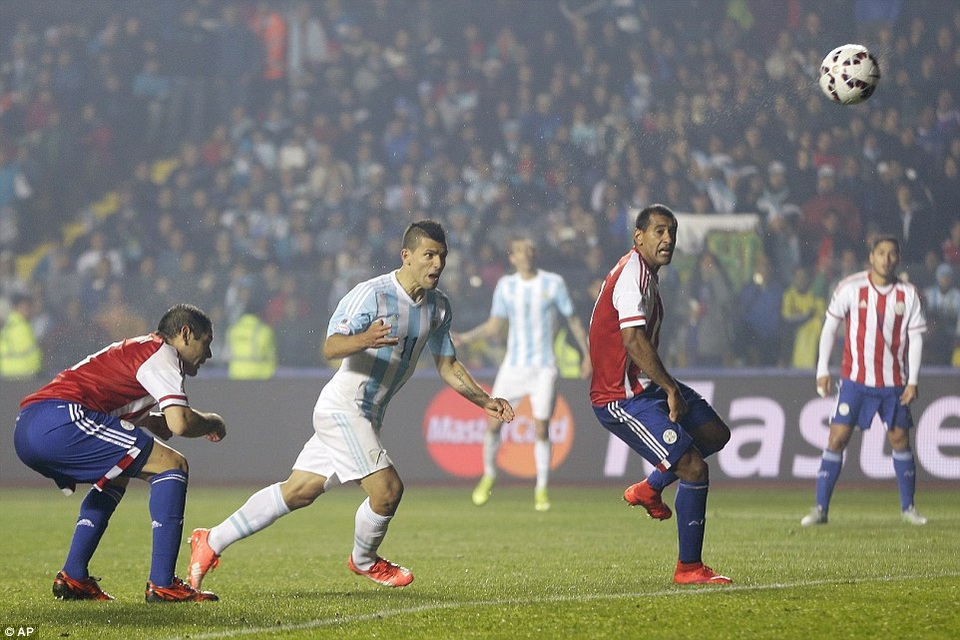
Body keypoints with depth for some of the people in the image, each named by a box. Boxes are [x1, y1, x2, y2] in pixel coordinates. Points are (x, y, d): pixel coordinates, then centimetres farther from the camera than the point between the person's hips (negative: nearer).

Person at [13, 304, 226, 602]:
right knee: (171, 465, -3)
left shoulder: (136, 349, 32)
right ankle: (162, 584, -7)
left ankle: (73, 578, 23)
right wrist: (212, 423, 9)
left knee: (117, 477, 33)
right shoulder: (161, 352, 3)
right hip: (59, 419, -10)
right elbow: (179, 423, -10)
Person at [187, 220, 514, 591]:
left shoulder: (438, 306, 7)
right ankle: (365, 560, 13)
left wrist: (486, 402, 9)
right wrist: (364, 340, -46)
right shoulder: (372, 294, -18)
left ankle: (211, 542, 18)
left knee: (298, 492, 10)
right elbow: (330, 348, -26)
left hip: (368, 415, 8)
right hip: (342, 407, -8)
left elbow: (448, 367, 18)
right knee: (387, 488, -16)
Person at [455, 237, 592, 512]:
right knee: (493, 424, -3)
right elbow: (494, 326, 11)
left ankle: (542, 489, 4)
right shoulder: (505, 286, 5)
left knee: (542, 429, -8)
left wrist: (587, 354, 5)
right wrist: (463, 338, -1)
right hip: (513, 366, 2)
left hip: (544, 368, -2)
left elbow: (573, 319, 6)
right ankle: (489, 475, 21)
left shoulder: (553, 283, -1)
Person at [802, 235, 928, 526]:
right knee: (837, 439, -8)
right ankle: (820, 508, -5)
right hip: (855, 379, -2)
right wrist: (822, 370, -1)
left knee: (900, 441, 6)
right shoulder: (850, 287, -5)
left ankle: (908, 508, 19)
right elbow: (829, 327, 2)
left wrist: (912, 381, -3)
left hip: (894, 382, 2)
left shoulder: (909, 294, 0)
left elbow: (915, 337, 3)